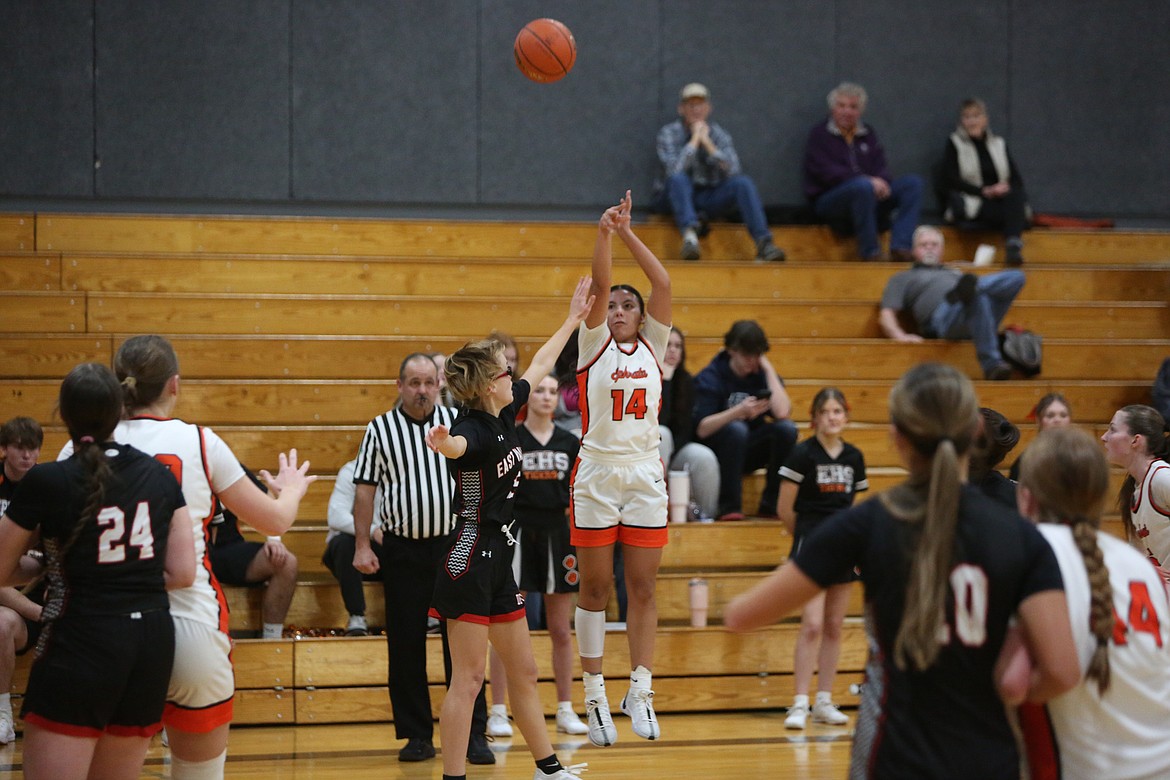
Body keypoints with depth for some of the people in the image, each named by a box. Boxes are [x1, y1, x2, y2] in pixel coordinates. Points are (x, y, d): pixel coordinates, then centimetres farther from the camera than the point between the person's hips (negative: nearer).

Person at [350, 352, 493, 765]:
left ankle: (473, 735, 1)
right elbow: (365, 490, 3)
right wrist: (361, 546, -4)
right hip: (403, 550, 0)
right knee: (406, 646, 3)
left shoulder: (457, 422, 5)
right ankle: (416, 735, 11)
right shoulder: (380, 429, 3)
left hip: (454, 544, 0)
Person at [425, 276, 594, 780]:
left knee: (523, 672, 18)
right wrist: (442, 443, -69)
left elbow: (539, 366, 24)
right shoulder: (475, 428, -19)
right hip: (471, 561, -10)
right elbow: (457, 445, -46)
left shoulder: (503, 415, 7)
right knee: (468, 680, -10)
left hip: (498, 559, 10)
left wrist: (573, 320, 34)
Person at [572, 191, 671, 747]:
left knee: (642, 588, 1)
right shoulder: (594, 346, 5)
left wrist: (627, 232, -6)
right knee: (594, 588, 1)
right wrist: (604, 232, -21)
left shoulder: (652, 346, 9)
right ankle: (594, 695, 5)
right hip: (596, 475, -2)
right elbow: (598, 287, -10)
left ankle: (640, 691, 3)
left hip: (645, 476, 2)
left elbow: (663, 284, -2)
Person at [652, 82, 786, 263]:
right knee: (678, 178, -35)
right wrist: (694, 139, -17)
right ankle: (690, 234, -55)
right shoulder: (669, 133, -4)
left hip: (710, 199, 3)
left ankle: (764, 243, -34)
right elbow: (674, 169, -23)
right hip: (677, 197, -3)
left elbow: (733, 171, -12)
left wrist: (707, 142, -15)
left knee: (743, 182, -23)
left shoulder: (718, 134, 4)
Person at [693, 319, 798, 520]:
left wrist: (768, 370, -12)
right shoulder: (712, 377, -8)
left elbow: (782, 413, -17)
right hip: (715, 451, -4)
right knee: (736, 428, -35)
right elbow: (701, 429, -19)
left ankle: (771, 504, -18)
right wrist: (738, 411, -32)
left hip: (749, 453, 4)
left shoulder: (762, 375, 2)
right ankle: (729, 506, -28)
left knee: (787, 428, -21)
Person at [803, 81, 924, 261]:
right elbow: (827, 172, -11)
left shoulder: (868, 133, 20)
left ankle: (900, 247, -28)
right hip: (827, 200, -6)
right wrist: (868, 180, -21)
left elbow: (881, 167, 11)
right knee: (863, 186, -38)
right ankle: (870, 252, -29)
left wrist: (881, 182, -15)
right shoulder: (820, 134, 3)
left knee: (913, 182, -14)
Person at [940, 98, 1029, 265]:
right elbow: (951, 181, -4)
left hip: (999, 199, 3)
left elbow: (1017, 180, 11)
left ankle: (1014, 246, -47)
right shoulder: (954, 144, 8)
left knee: (1017, 196, -34)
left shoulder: (998, 144, 18)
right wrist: (984, 191, -14)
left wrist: (1006, 187, -14)